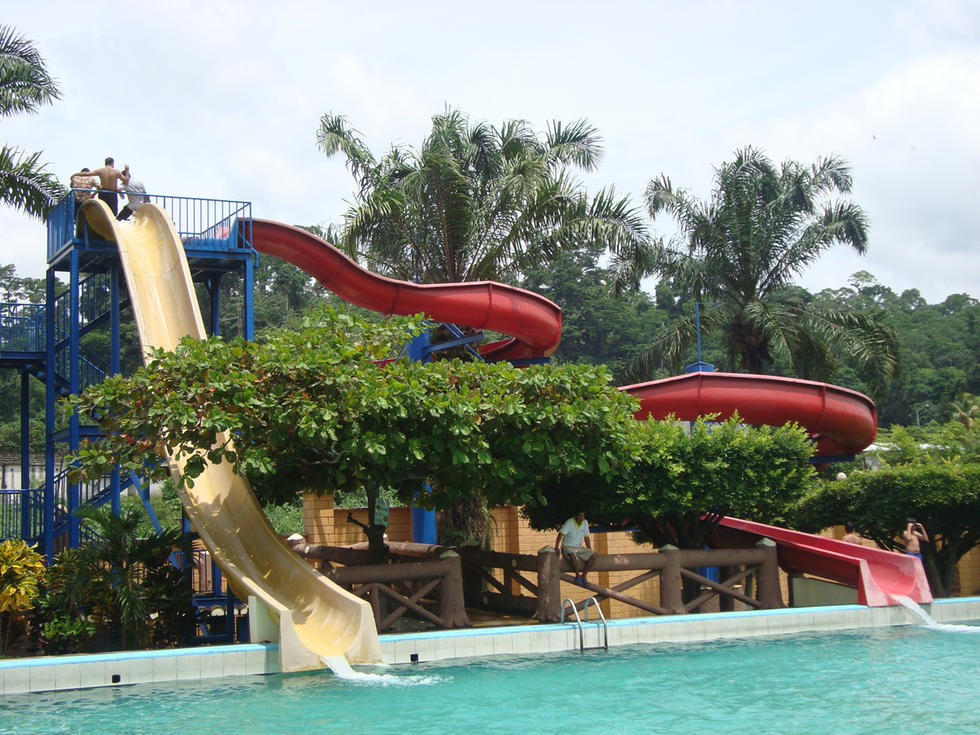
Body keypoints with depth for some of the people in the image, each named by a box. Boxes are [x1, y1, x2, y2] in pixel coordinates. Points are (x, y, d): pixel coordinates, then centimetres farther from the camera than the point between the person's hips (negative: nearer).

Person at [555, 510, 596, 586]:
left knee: (593, 555, -17)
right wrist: (556, 547, -38)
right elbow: (561, 534, -25)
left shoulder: (585, 523, 2)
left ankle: (583, 575, -10)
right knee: (572, 556, -40)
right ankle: (577, 575, -19)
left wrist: (590, 551, 9)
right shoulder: (569, 522, -17)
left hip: (579, 547, 6)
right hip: (567, 547, -6)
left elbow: (586, 538, 12)